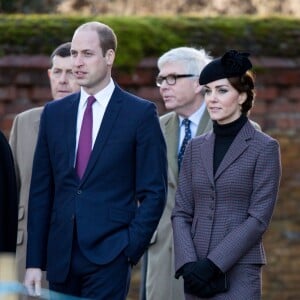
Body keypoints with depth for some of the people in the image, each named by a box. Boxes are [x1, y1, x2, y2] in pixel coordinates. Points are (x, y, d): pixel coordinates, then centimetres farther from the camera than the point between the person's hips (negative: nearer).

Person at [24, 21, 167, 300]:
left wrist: (131, 249, -9)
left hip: (108, 255, -4)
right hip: (60, 256, 4)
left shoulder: (141, 113, -1)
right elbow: (41, 191, 10)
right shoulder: (53, 113, 11)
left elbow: (153, 192, -1)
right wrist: (34, 261, 5)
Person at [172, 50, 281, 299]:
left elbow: (258, 219, -8)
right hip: (196, 276, 5)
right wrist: (188, 264, -6)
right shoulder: (196, 148, 13)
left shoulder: (264, 148, -1)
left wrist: (213, 263, -14)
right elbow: (181, 212, 10)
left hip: (239, 273, -5)